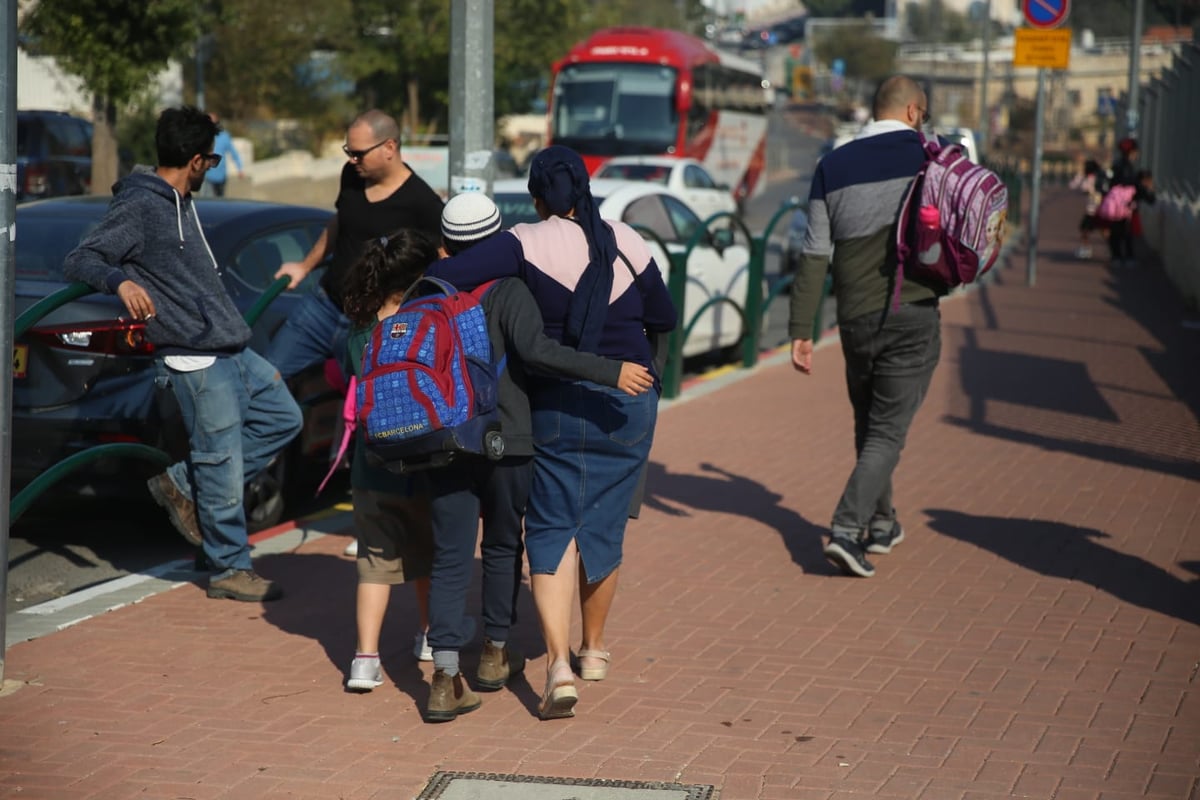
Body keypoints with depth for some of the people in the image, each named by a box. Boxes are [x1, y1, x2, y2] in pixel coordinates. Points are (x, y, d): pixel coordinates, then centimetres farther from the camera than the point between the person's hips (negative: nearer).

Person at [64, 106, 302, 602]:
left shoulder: (180, 203, 15)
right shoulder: (138, 207, -13)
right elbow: (78, 261, -16)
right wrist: (121, 281, -35)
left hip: (231, 349, 10)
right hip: (196, 360, -10)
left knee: (282, 418, 17)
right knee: (222, 462, -4)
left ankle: (183, 485, 18)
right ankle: (231, 570, 9)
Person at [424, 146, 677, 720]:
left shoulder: (527, 244, -10)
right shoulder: (627, 243, 0)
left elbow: (446, 275, -21)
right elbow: (663, 318, 11)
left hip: (557, 406, -3)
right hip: (628, 404, 3)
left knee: (551, 529, 3)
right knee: (603, 525, 17)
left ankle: (558, 663, -12)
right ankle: (594, 649, 31)